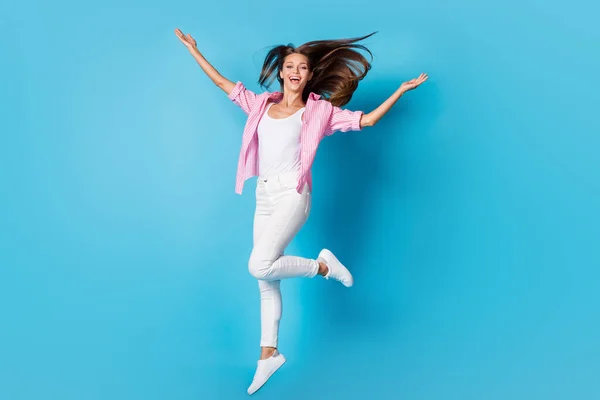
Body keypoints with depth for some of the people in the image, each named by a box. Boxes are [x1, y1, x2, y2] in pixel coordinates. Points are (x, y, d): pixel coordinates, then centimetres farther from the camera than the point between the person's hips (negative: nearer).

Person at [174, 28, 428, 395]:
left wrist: (401, 91, -2)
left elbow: (366, 120, 3)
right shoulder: (261, 104, 13)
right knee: (266, 280, 7)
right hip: (264, 198, 5)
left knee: (260, 266, -21)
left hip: (292, 195, -5)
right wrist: (193, 49, 23)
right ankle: (269, 354, 19)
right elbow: (224, 84, 21)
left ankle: (323, 265, 3)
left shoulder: (319, 109, 3)